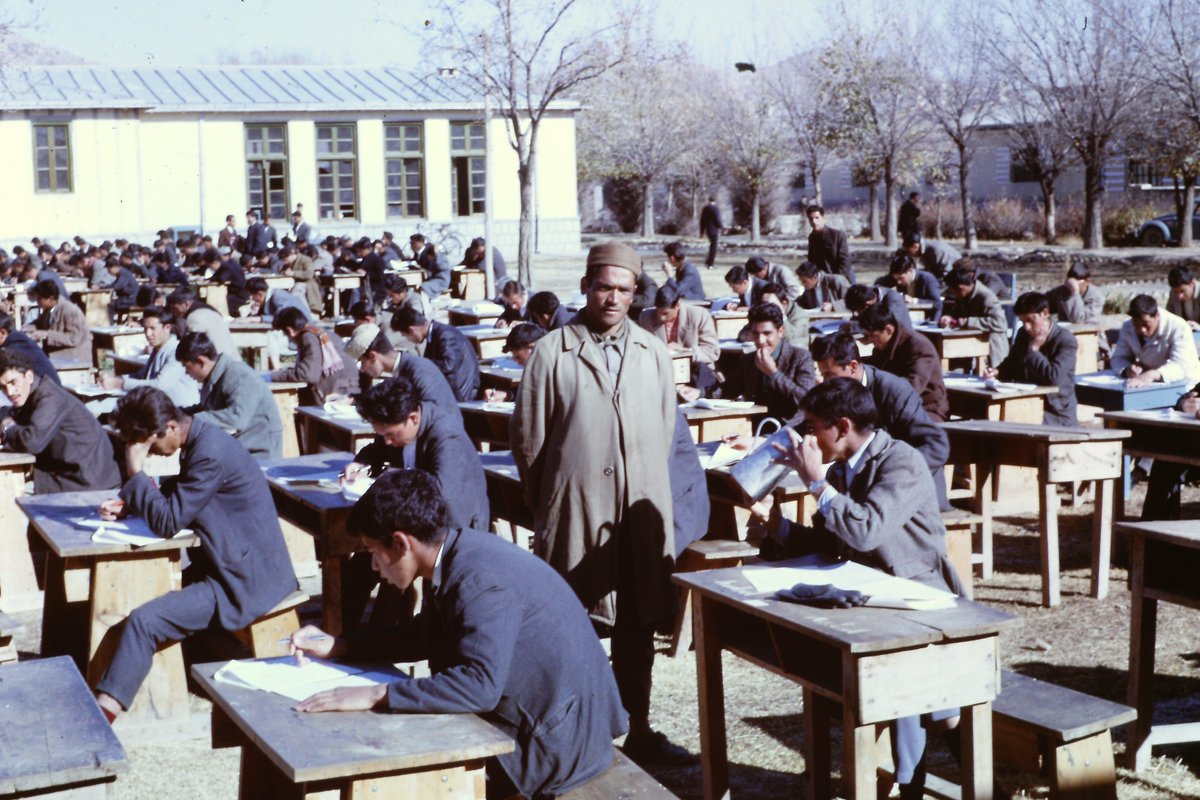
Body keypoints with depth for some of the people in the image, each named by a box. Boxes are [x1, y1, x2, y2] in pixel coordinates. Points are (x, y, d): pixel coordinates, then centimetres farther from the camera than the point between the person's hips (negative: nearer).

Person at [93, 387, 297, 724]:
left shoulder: (210, 454, -24)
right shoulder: (199, 439, 7)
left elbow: (168, 522, -23)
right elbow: (175, 498, 20)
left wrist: (136, 473, -16)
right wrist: (127, 505, 5)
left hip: (244, 582, -11)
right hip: (226, 566, 11)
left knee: (143, 621, -17)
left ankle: (104, 710, -9)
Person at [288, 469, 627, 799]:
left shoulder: (479, 582, -26)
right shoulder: (455, 555, 3)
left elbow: (480, 684, -37)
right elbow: (428, 636, 19)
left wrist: (376, 695, -36)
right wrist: (337, 646, 14)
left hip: (559, 738, -9)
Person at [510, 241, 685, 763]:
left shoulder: (653, 353, 8)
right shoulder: (553, 352, -3)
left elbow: (664, 430, 14)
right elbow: (528, 436, 2)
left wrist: (647, 487, 12)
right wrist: (545, 501, 6)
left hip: (641, 511, 3)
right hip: (574, 512, -3)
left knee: (638, 627, 11)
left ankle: (637, 729, 23)